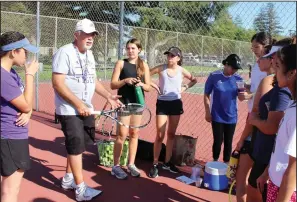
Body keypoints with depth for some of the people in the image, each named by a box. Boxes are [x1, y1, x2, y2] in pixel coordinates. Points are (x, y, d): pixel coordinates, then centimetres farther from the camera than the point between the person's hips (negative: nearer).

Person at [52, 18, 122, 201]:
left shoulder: (89, 55, 12)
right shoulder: (65, 52, -14)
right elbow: (58, 84, -20)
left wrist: (108, 96, 10)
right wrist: (78, 104, -22)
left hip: (86, 109, 8)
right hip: (69, 110, -8)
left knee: (78, 145, 15)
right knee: (76, 146, -4)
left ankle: (68, 179, 33)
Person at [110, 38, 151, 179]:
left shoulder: (144, 66, 6)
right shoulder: (121, 63, -2)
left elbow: (148, 87, 5)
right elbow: (113, 85, -7)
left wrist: (141, 84, -16)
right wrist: (125, 80, -22)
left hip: (138, 102, 3)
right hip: (124, 102, -3)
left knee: (134, 133, 9)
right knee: (122, 134, -4)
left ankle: (131, 164, 21)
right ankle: (116, 166, 7)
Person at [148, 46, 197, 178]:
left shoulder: (182, 71, 1)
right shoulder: (161, 68, -5)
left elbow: (194, 80, 16)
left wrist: (185, 87, 1)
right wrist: (154, 85, -10)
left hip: (176, 103, 3)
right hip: (162, 103, -3)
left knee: (171, 134, 11)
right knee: (160, 135, -5)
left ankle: (167, 162, 23)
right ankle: (155, 164, 6)